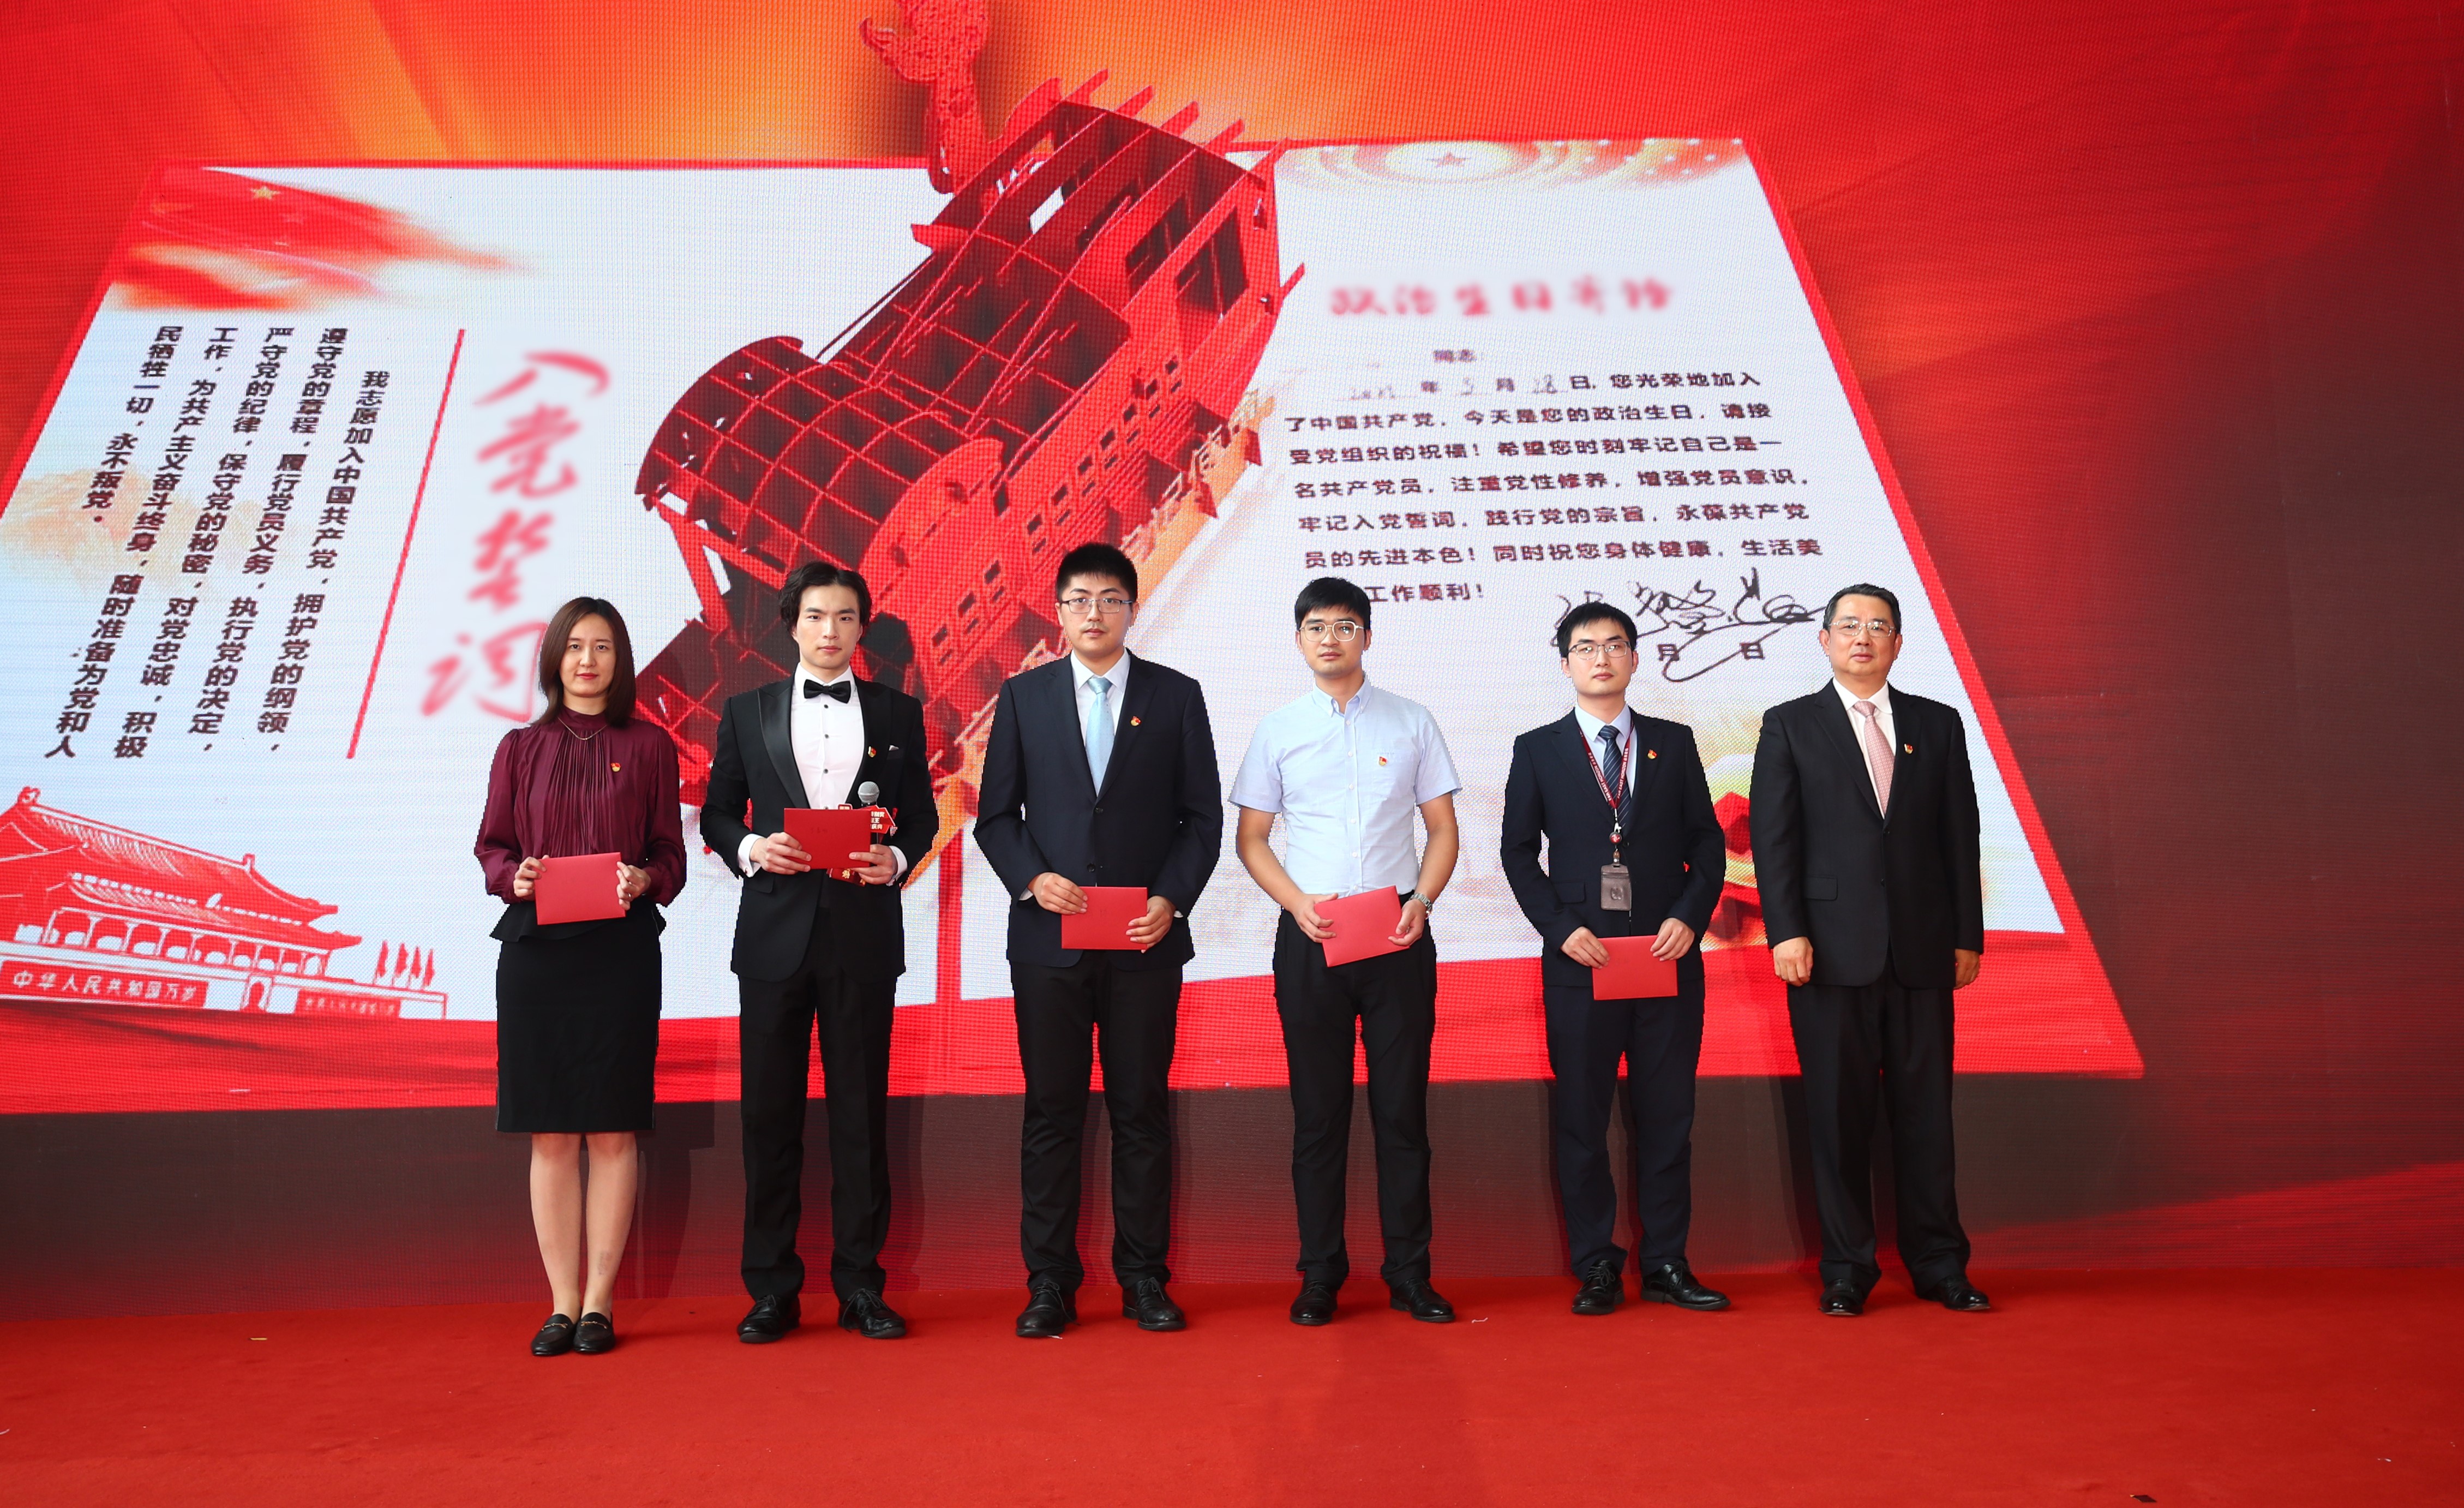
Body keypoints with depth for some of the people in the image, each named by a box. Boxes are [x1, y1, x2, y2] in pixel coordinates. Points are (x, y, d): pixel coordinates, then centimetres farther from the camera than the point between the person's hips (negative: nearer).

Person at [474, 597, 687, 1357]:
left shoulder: (649, 745, 7)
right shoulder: (520, 748, 11)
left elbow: (671, 854, 6)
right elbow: (491, 845, 11)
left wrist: (644, 881, -14)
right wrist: (514, 877, -10)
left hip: (621, 949, -1)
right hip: (535, 949, 1)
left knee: (612, 1129, 1)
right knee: (550, 1132, 4)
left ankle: (599, 1302, 10)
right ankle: (562, 1303, 12)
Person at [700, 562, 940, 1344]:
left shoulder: (898, 712, 9)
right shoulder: (748, 711, 10)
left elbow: (922, 816, 9)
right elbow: (717, 813, 11)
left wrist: (897, 859, -11)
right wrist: (751, 848, -10)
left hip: (863, 933, 0)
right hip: (775, 931, 0)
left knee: (861, 1112, 4)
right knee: (770, 1112, 4)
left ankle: (860, 1284, 14)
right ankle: (772, 1288, 15)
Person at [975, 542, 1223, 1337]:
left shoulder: (1177, 696, 6)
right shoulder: (1023, 696, 8)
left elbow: (1203, 816, 5)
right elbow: (996, 815, 7)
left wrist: (1171, 899, -9)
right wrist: (1032, 878, -10)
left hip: (1146, 939, 0)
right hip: (1048, 938, 1)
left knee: (1142, 1110, 5)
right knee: (1052, 1112, 5)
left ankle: (1144, 1278, 16)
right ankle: (1050, 1281, 15)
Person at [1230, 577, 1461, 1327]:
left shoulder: (1412, 723, 7)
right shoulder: (1278, 729, 7)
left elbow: (1443, 829, 9)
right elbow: (1250, 839, 9)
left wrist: (1422, 901, -8)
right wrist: (1298, 903, -7)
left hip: (1398, 935, 0)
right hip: (1309, 937, 0)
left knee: (1403, 1108, 3)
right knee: (1318, 1110, 5)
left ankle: (1409, 1272, 13)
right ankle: (1320, 1275, 14)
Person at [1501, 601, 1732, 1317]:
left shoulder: (1674, 743, 10)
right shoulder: (1538, 750, 6)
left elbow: (1707, 841, 9)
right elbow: (1518, 851, 4)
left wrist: (1690, 916, -6)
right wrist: (1561, 928, -8)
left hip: (1668, 955, 1)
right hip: (1580, 960, -1)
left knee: (1667, 1115, 6)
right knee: (1581, 1118, 3)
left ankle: (1666, 1264, 17)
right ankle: (1596, 1267, 14)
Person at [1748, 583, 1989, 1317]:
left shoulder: (1938, 725, 13)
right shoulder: (1789, 726, 6)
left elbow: (1961, 836, 11)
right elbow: (1773, 837, 0)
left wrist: (1968, 936, 6)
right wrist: (1786, 933, -9)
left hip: (1923, 949, 2)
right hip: (1832, 949, -2)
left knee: (1926, 1108, 6)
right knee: (1838, 1112, 2)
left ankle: (1940, 1266, 18)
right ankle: (1847, 1270, 12)